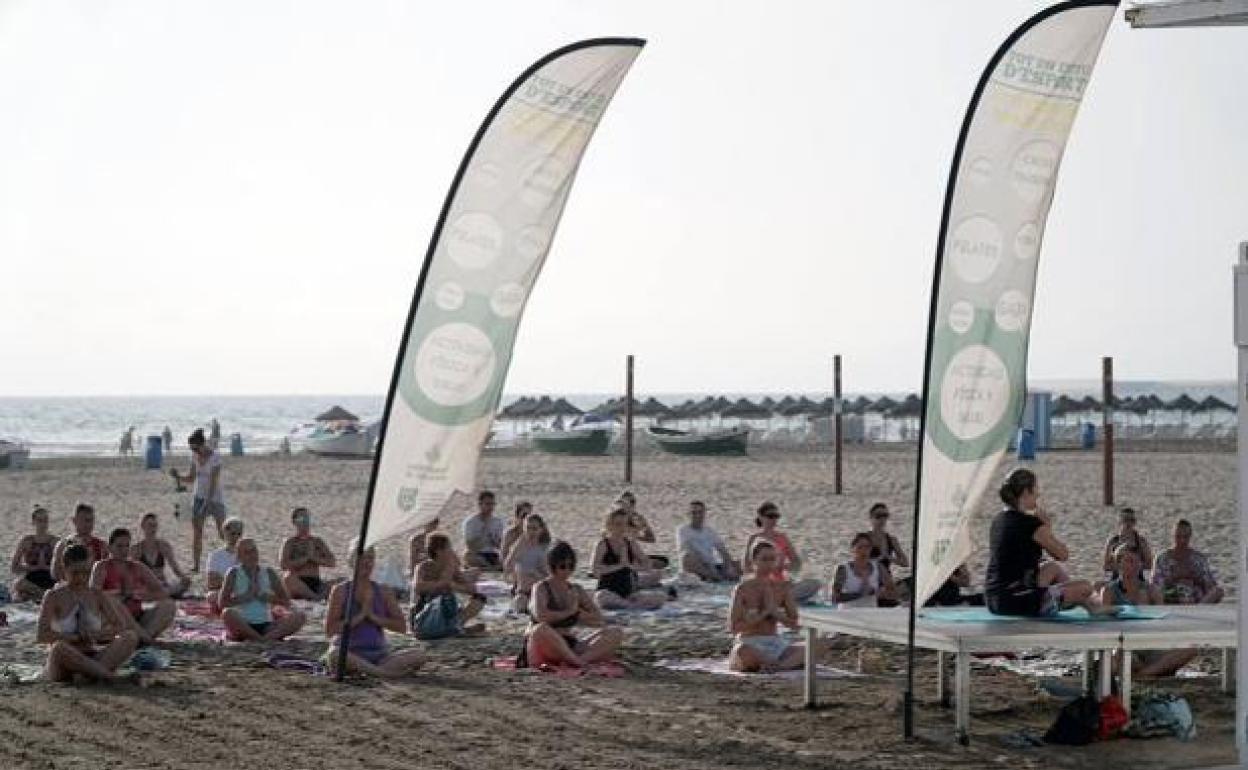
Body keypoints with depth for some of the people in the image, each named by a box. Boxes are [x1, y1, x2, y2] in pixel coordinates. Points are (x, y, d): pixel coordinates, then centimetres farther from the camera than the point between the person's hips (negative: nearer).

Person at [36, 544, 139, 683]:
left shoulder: (97, 596, 11)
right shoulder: (54, 597, 0)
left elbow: (122, 627, 5)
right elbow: (41, 636, -12)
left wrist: (99, 634, -13)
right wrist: (77, 637, -17)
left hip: (90, 658, 4)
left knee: (131, 637, -19)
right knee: (58, 647, -39)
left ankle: (91, 673, -38)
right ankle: (107, 674, -35)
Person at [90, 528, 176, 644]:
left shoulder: (138, 568, 13)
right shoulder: (101, 567, 2)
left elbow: (163, 593, 7)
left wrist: (145, 595, -14)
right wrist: (122, 593, -25)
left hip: (137, 621, 4)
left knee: (168, 605, -16)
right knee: (113, 601, -33)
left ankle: (142, 637, -35)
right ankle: (144, 636, -34)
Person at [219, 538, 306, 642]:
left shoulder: (269, 573, 11)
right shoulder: (234, 573, 4)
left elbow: (286, 602, 10)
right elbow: (223, 603, -6)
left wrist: (266, 597, -5)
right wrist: (246, 597, -12)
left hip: (265, 626, 3)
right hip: (243, 627, -3)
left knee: (298, 616, -21)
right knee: (227, 613, -36)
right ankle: (270, 638, -31)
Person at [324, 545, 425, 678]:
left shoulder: (384, 592, 11)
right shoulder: (340, 591, 1)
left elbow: (401, 626, 4)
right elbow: (330, 630, -7)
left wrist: (373, 616, -7)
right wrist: (360, 616, -12)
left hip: (378, 653, 4)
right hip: (349, 652, -4)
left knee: (419, 656, -20)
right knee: (334, 655, -41)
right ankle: (384, 672, -32)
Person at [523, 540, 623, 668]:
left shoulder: (577, 591, 15)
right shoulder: (541, 588, 0)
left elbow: (600, 622, 9)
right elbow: (540, 615, -22)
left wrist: (576, 613, -6)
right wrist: (569, 612, -7)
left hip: (570, 646, 6)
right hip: (545, 648, -6)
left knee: (616, 634, -13)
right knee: (540, 629, -41)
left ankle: (582, 659, -38)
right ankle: (578, 661, -34)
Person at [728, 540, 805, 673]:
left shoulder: (783, 587, 6)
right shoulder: (742, 589, -4)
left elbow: (795, 625, 5)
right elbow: (733, 627, -10)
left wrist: (776, 613, -12)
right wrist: (763, 614, -15)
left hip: (774, 642, 3)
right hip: (749, 643, -3)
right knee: (743, 652, -42)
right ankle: (787, 663, -27)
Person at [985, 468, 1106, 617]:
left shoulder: (999, 520, 11)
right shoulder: (1030, 524, -15)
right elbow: (1063, 554, -6)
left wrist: (1045, 528, 13)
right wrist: (1048, 528, 5)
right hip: (1017, 602, -9)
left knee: (1054, 568, 31)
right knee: (1085, 587, 2)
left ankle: (1092, 604, 42)